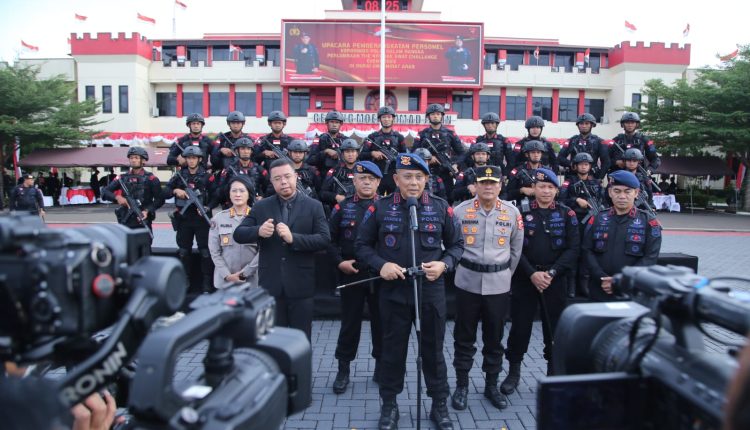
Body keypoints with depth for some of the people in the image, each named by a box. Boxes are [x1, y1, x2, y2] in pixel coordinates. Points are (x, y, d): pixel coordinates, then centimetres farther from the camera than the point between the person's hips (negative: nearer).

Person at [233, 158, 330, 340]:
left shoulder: (314, 206, -1)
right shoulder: (260, 207, 5)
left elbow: (324, 239, -9)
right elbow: (239, 234, 1)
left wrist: (293, 238, -23)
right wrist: (258, 231, -20)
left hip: (300, 285, -1)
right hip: (270, 285, 2)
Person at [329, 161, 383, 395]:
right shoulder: (342, 207, 5)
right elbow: (329, 239, 5)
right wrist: (339, 262, -7)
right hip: (351, 275, 0)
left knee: (380, 321, 10)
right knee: (349, 322, 8)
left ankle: (381, 366, 27)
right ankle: (343, 368, 22)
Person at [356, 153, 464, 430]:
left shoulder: (441, 207, 0)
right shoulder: (380, 208, -2)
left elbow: (456, 244, 8)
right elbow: (362, 245, 3)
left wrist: (444, 264, -11)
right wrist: (380, 265, -14)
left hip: (431, 291, 1)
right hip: (393, 291, 0)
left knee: (433, 349, 13)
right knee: (393, 349, 12)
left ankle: (439, 404, 30)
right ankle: (389, 404, 30)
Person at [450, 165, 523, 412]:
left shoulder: (512, 213, 0)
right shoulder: (460, 211, -5)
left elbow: (516, 249, 9)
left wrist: (505, 274, 10)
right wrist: (461, 268, 6)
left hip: (499, 285, 1)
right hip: (467, 282, -1)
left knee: (494, 337, 12)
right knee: (464, 337, 8)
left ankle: (491, 385, 28)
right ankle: (461, 385, 22)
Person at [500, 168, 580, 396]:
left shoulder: (566, 215, 4)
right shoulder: (521, 212, 1)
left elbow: (573, 249, -2)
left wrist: (552, 273, -12)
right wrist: (532, 273, -14)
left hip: (556, 281, 1)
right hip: (524, 280, 0)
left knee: (555, 326, 7)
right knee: (520, 325, 4)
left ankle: (554, 371, 24)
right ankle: (513, 372, 20)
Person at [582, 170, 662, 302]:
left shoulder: (649, 223, 2)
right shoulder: (597, 219, 8)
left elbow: (650, 258, -7)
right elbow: (587, 251, 1)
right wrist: (601, 278, -14)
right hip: (599, 292, 2)